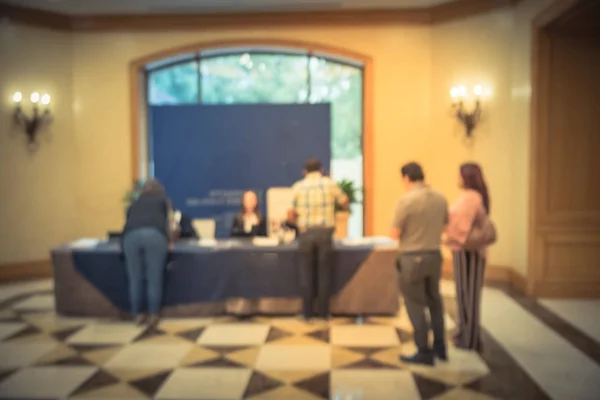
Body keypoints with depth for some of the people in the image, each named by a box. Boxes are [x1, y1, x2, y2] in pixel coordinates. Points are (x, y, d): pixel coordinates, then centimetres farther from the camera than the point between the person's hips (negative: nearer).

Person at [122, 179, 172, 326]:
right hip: (155, 234, -2)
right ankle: (154, 315, 8)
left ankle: (137, 315, 16)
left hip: (131, 235, 2)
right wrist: (168, 240, 47)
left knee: (135, 278, 10)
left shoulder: (134, 204, 36)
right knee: (154, 278, 5)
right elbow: (168, 223, 28)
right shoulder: (163, 200, 31)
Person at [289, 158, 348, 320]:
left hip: (306, 233, 0)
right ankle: (323, 312, 12)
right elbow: (344, 202, 11)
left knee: (307, 273, 8)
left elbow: (291, 215, -1)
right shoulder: (329, 183, 2)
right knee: (324, 273, 7)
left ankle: (307, 312, 12)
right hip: (325, 232, 0)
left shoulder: (298, 187, 2)